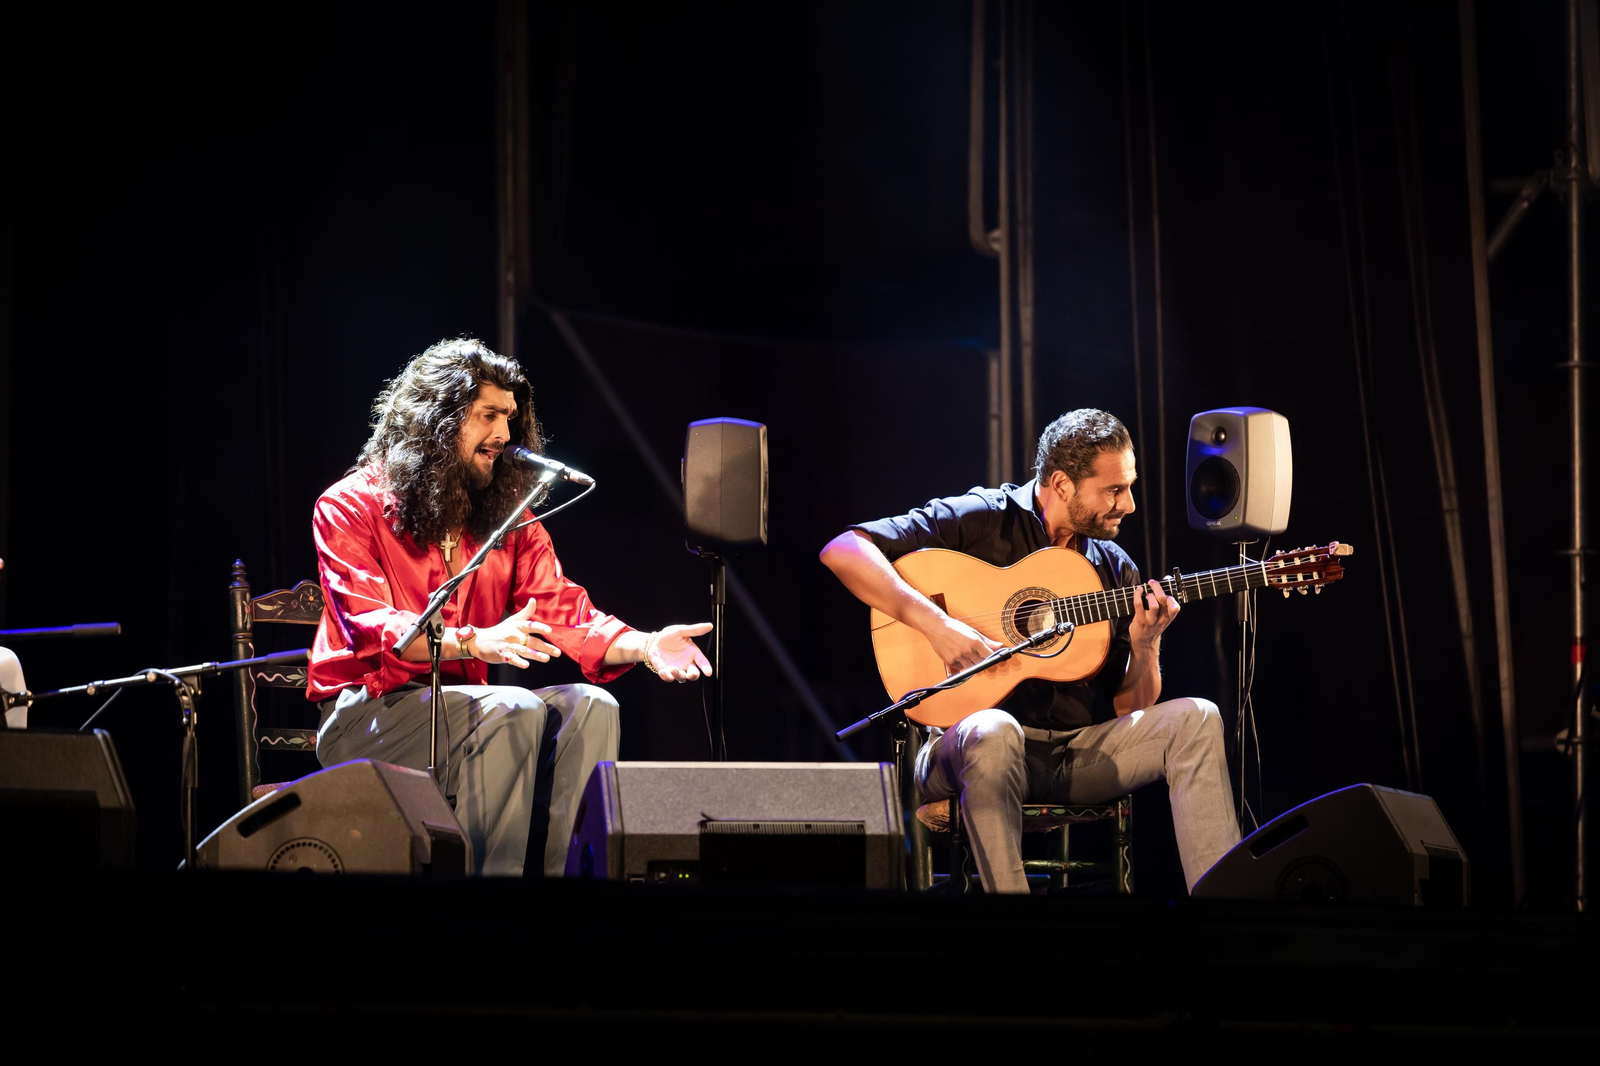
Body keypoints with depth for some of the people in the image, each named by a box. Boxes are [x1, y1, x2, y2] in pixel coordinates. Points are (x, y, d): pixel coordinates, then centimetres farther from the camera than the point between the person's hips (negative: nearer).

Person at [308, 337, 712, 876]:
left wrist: (644, 646, -18)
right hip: (362, 711, -6)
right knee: (518, 710, -30)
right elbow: (369, 627, -18)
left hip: (460, 705, 6)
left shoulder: (509, 518, 15)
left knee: (589, 706, -19)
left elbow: (562, 610, 3)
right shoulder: (349, 507, -4)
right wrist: (474, 642, -35)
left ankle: (556, 869, -21)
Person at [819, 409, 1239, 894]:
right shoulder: (980, 521, -3)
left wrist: (1145, 646, -9)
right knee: (994, 732, -40)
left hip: (1080, 753, 5)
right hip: (969, 746, -5)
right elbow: (842, 552, -14)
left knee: (1195, 719, -15)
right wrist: (936, 624, -24)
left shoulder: (1116, 569, 13)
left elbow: (1132, 707, 13)